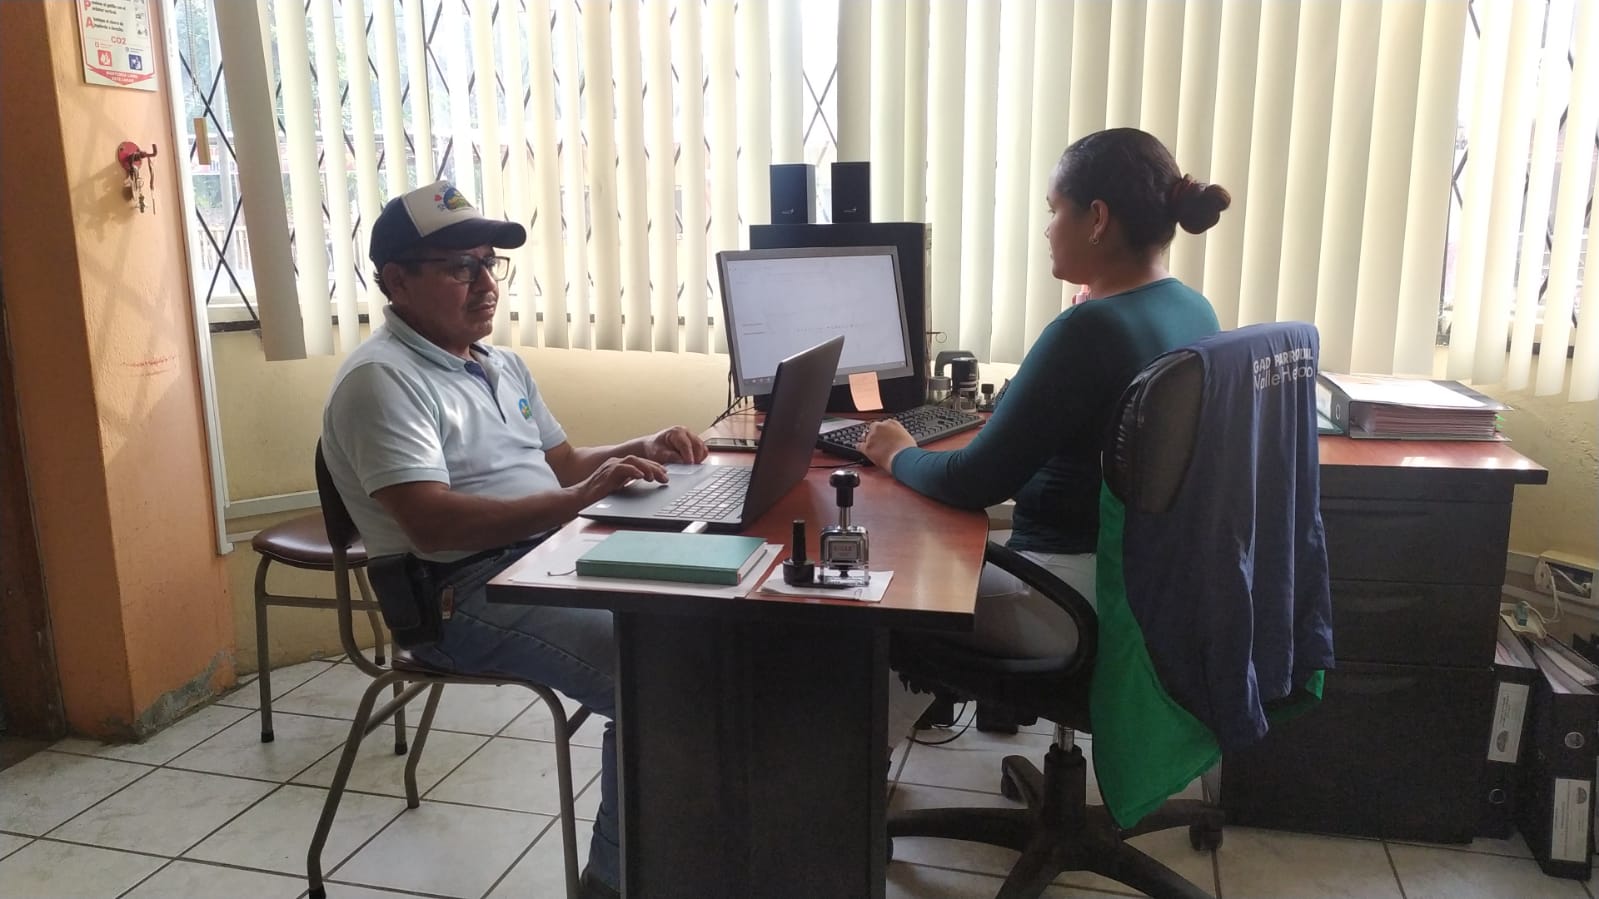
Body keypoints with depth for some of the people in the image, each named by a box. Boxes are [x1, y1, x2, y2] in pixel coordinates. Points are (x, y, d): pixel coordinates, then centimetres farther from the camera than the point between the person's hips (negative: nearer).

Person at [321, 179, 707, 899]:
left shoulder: (501, 365, 17)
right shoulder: (381, 379, -12)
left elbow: (563, 463, 22)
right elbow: (432, 524, -24)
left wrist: (638, 452, 2)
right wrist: (575, 501, -32)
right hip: (465, 597, -9)